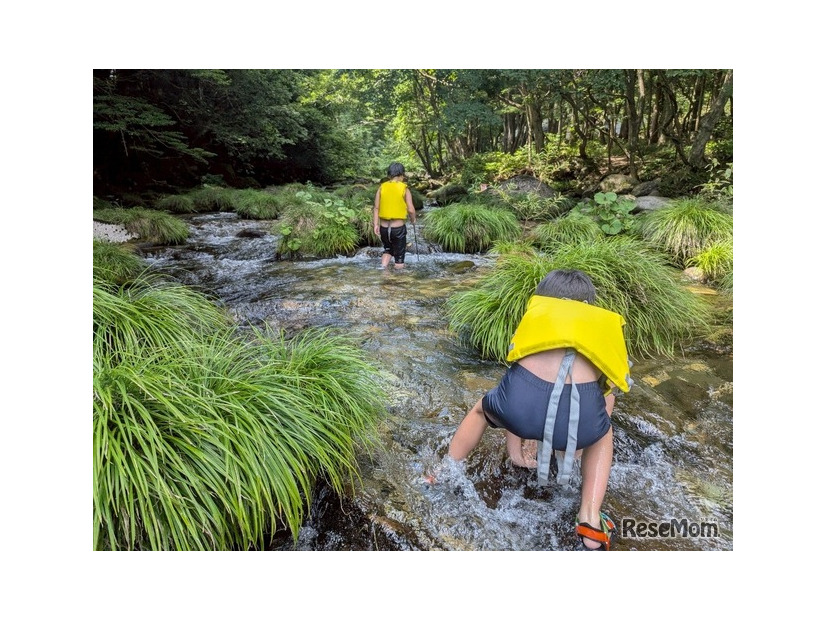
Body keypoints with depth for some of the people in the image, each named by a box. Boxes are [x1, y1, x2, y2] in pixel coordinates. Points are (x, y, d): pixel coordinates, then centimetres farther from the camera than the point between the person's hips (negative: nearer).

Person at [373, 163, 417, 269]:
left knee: (388, 250, 26)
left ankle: (383, 268, 8)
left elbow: (376, 207, -1)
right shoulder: (404, 189, -6)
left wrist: (376, 224, 2)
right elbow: (411, 210, -10)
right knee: (399, 257, 9)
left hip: (384, 227, 4)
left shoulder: (382, 187, 3)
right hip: (398, 227, -4)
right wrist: (413, 219, 9)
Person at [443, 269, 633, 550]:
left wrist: (514, 450, 51)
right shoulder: (605, 322, 33)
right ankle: (590, 522, 29)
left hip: (522, 403, 0)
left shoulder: (536, 311, 32)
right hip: (582, 410, 1)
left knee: (482, 409, 36)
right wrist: (575, 441, 59)